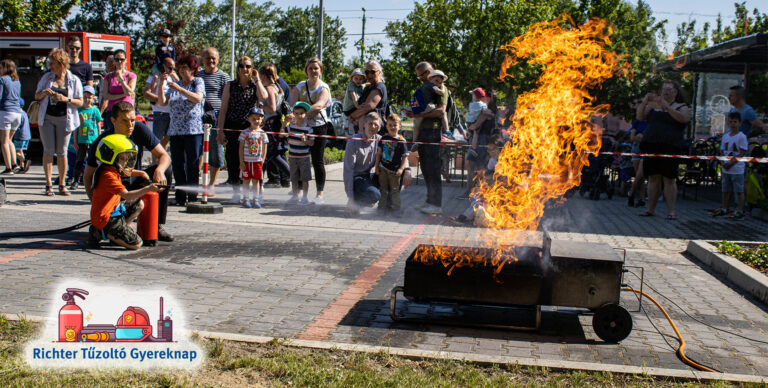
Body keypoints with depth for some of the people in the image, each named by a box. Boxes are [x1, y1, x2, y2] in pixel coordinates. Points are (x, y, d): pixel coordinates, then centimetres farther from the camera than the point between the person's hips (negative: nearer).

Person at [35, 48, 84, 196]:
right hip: (47, 118, 2)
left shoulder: (74, 80, 0)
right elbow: (36, 96, 14)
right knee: (48, 150, -2)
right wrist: (44, 93, -8)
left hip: (64, 119, -2)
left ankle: (62, 185, 10)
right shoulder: (46, 77, 9)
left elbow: (80, 102, -2)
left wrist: (65, 99, -18)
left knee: (62, 152, 2)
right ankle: (48, 184, 3)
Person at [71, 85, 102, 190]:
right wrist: (75, 141, 5)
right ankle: (75, 181, 8)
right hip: (81, 140, 1)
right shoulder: (79, 110, 5)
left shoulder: (95, 110, 3)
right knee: (79, 161, 3)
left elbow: (99, 126, 6)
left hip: (93, 140, -1)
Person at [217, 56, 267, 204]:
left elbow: (264, 97, -17)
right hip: (232, 127, 1)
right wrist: (220, 131, -3)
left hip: (250, 127, -1)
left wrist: (257, 79, -7)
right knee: (232, 159, -1)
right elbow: (223, 109, 4)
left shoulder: (255, 86, 8)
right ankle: (236, 193, 9)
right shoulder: (230, 86, 8)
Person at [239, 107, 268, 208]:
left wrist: (262, 160, 1)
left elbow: (264, 149, 6)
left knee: (256, 180, 4)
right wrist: (241, 162, -6)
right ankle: (246, 199, 13)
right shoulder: (245, 133, -2)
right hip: (246, 161, -1)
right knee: (246, 180, 5)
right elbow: (241, 148, -2)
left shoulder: (262, 133, 1)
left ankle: (256, 199, 10)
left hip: (257, 161, 1)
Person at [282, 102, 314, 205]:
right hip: (292, 156, 4)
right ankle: (295, 197, 22)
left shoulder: (308, 128, -8)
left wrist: (305, 141, -26)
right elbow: (282, 133, 12)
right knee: (294, 178, 11)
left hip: (304, 157, -3)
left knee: (305, 178, 1)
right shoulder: (291, 126, 1)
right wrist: (286, 121, 2)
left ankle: (304, 198, 10)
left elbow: (312, 142, -6)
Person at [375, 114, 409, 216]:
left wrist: (401, 169, -14)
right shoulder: (384, 138, 3)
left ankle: (396, 209, 9)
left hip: (394, 170, -3)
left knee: (395, 190, 1)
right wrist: (377, 166, 8)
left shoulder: (401, 141, -8)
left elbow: (405, 156, -6)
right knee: (383, 189, 10)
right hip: (383, 168, 3)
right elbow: (379, 153, 11)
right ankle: (382, 207, 20)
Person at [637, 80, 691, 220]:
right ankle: (651, 209, 11)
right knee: (653, 178, 5)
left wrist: (666, 106, -23)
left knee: (669, 179, -5)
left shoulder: (682, 108, 7)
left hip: (670, 148, -3)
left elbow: (683, 118, -14)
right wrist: (645, 102, -9)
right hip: (651, 147, 3)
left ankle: (671, 211, -3)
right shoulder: (653, 106, 17)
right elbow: (640, 116, 7)